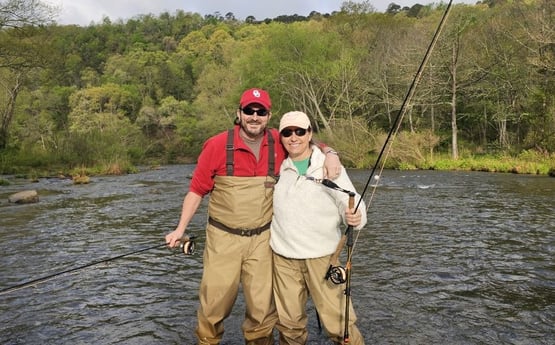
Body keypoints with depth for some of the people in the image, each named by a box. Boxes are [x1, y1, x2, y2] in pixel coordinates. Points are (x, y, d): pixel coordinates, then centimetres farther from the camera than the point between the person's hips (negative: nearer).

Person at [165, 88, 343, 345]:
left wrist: (330, 154, -11)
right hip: (223, 238, -1)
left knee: (263, 306, 9)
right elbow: (197, 190, 0)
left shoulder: (280, 143, -2)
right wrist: (180, 229, -1)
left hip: (262, 239, 2)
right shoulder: (217, 145, -9)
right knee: (215, 303, 9)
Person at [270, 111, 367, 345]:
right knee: (289, 322, 12)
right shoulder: (278, 168, 7)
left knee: (338, 323, -2)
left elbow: (352, 206, -6)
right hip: (283, 257, 3)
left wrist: (354, 218, -26)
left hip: (322, 256, -3)